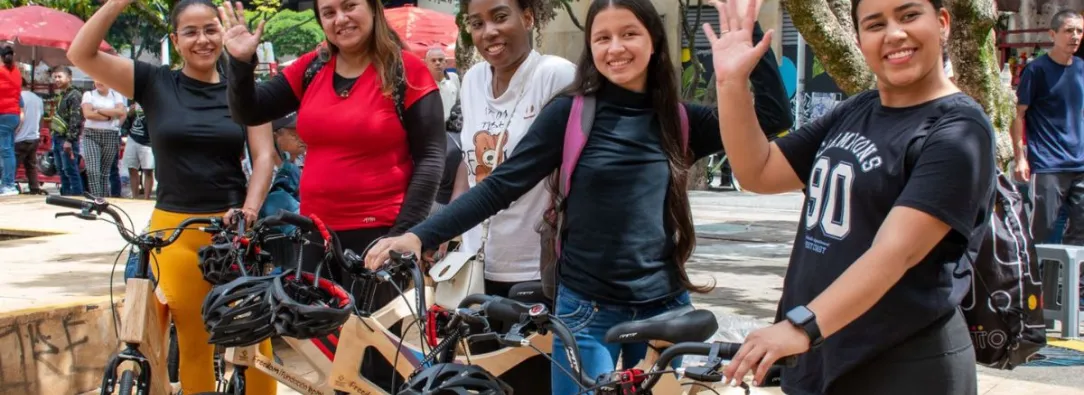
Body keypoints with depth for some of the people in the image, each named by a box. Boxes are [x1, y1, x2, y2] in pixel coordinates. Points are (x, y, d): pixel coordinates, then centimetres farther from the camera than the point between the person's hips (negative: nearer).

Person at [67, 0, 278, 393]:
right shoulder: (154, 82, 3)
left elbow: (263, 156, 1)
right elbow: (81, 54, -5)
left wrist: (249, 209, -15)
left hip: (233, 226, 0)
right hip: (175, 230, 0)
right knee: (192, 342, 5)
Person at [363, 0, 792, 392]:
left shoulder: (680, 120, 3)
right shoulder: (570, 113, -5)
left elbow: (774, 116, -3)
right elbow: (500, 186, -7)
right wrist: (419, 235, -16)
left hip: (663, 312, 3)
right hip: (588, 313, -3)